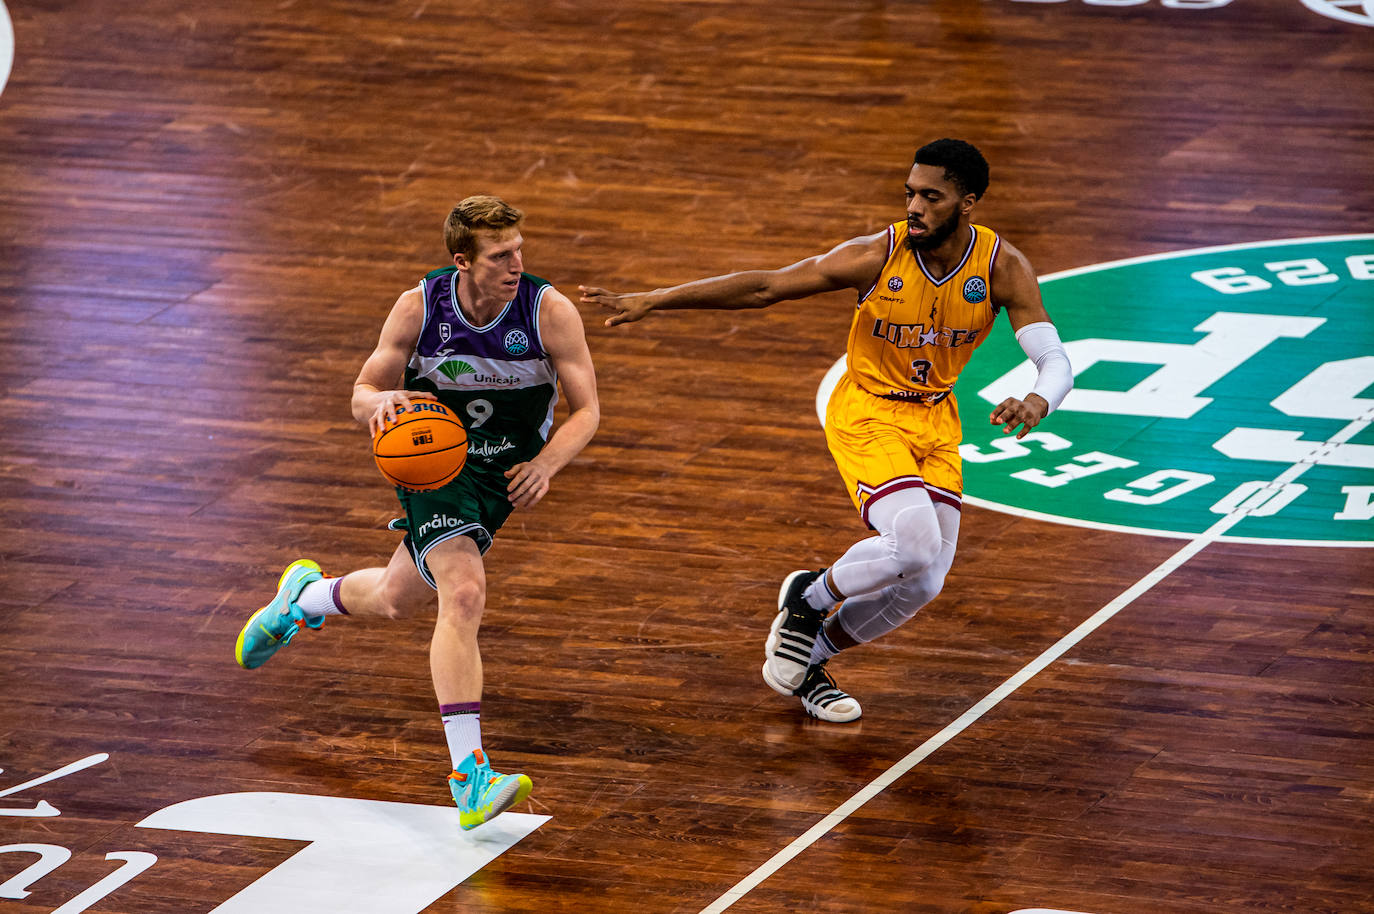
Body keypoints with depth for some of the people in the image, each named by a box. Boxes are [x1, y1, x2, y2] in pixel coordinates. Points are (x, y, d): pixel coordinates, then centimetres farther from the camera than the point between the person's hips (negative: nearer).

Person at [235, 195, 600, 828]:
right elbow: (362, 395, -6)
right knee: (464, 593, -25)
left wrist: (545, 464, -30)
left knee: (396, 600, 16)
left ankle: (305, 597, 51)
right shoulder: (419, 308, -20)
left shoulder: (550, 312, -21)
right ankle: (468, 775, -27)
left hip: (507, 470, 3)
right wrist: (382, 401, -31)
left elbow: (586, 411, -11)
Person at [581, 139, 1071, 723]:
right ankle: (809, 600, 3)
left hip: (936, 421, 4)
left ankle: (806, 663, 24)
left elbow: (1054, 359, -16)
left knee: (922, 585, 1)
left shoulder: (1002, 267, -15)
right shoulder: (879, 255, -21)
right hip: (866, 413, -4)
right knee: (916, 546, -26)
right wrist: (653, 301, -18)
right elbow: (766, 287, -16)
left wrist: (1036, 402, -42)